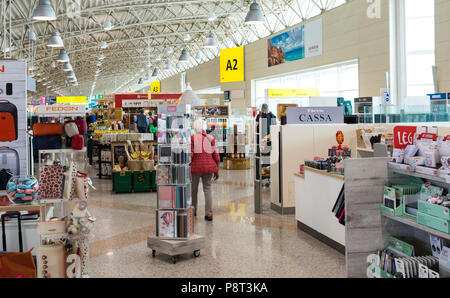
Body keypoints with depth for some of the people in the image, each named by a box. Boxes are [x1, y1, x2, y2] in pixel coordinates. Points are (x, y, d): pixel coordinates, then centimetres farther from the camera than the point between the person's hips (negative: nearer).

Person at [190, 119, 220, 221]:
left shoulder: (192, 138, -5)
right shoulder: (211, 138, 4)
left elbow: (190, 155, -12)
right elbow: (216, 155, 3)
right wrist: (216, 170, 10)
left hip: (195, 167, -2)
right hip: (209, 167, 2)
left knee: (193, 189, 14)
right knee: (208, 188, 7)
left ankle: (193, 211, 27)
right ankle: (209, 213, -3)